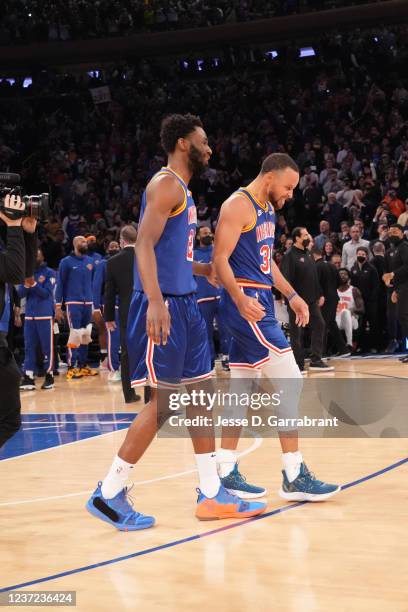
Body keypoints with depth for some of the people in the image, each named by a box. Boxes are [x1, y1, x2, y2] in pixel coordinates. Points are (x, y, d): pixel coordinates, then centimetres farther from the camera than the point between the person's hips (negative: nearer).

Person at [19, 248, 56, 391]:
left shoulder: (49, 273, -2)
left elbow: (47, 293, -11)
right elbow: (20, 293, 4)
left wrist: (34, 284, -23)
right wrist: (27, 285, -15)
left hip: (45, 316, -4)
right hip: (29, 316, 4)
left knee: (47, 347, 0)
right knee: (29, 347, 1)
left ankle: (49, 376, 7)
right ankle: (28, 378, 0)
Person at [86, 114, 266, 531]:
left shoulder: (181, 190, 19)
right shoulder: (166, 184, -11)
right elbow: (145, 244, -22)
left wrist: (205, 271, 25)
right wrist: (155, 301, -31)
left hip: (184, 304, 10)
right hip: (163, 304, -10)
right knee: (163, 401, -7)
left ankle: (211, 494, 15)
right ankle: (108, 494, 0)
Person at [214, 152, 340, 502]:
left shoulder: (268, 209, 16)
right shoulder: (239, 205, -13)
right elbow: (220, 258, -19)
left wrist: (290, 295, 18)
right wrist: (239, 299, -32)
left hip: (258, 302, 10)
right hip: (246, 303, -10)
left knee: (242, 388, 10)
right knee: (289, 381, -11)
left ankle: (226, 472, 15)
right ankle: (294, 477, -8)